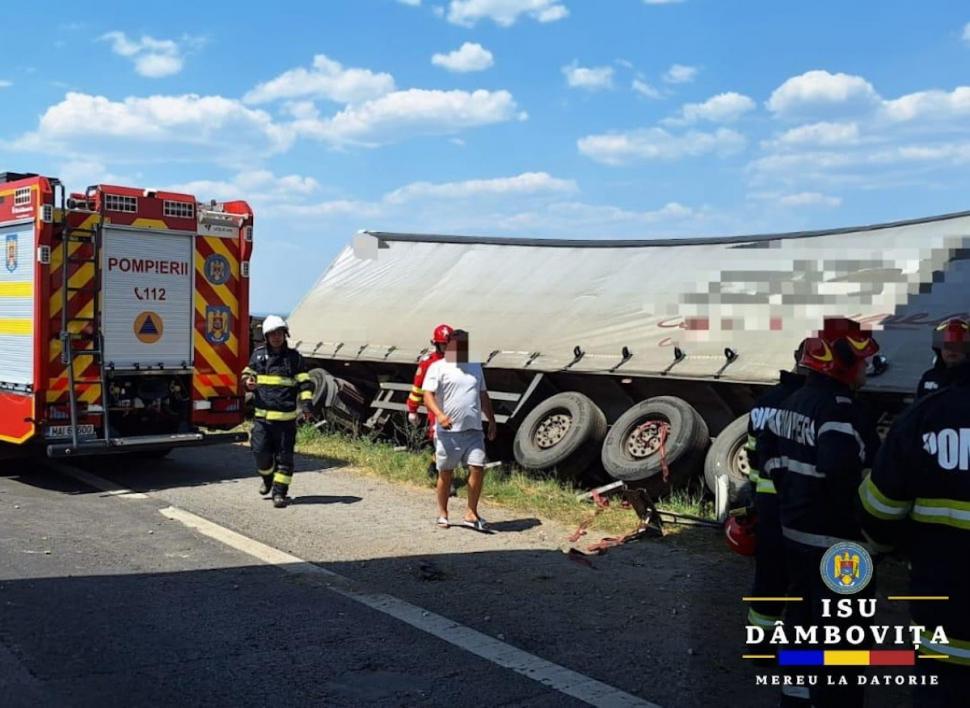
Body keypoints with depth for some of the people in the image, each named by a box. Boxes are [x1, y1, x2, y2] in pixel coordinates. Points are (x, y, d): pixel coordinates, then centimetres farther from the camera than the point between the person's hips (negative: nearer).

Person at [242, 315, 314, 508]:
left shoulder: (293, 357, 3)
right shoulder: (258, 354, 8)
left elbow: (305, 382, 2)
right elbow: (248, 372, 20)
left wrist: (305, 404, -11)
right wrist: (248, 381, -5)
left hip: (286, 417, -2)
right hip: (262, 415, 2)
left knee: (284, 456, 1)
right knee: (261, 452, 0)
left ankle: (279, 492, 8)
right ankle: (268, 478, 29)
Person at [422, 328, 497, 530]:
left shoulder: (475, 367, 17)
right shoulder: (438, 367, -2)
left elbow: (483, 396, 23)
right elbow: (428, 395, -11)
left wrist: (491, 421, 19)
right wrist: (439, 415, -27)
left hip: (474, 430, 4)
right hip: (448, 432, -4)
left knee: (478, 468, -6)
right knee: (446, 473, 7)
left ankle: (471, 513, 5)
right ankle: (442, 513, 21)